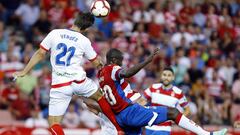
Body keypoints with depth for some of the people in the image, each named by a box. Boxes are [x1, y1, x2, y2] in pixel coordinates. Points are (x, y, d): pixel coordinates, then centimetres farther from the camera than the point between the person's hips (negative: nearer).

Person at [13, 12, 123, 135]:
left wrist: (24, 72, 12)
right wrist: (100, 64, 37)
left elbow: (40, 54, 2)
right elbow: (96, 62, 13)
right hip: (79, 82, 1)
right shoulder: (84, 41, -1)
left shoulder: (54, 33, -1)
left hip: (59, 85, -1)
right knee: (100, 96, 30)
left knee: (54, 123, 1)